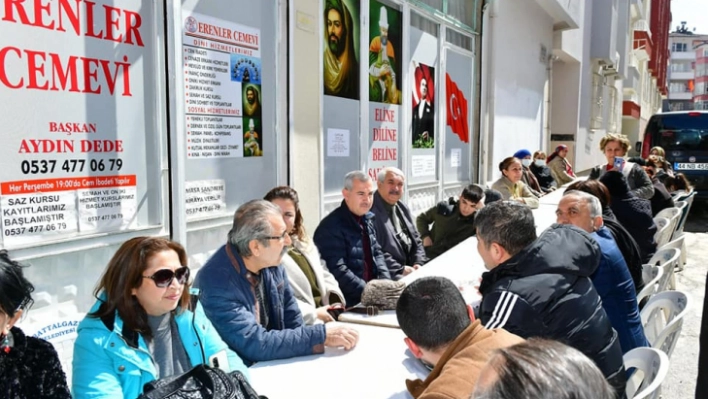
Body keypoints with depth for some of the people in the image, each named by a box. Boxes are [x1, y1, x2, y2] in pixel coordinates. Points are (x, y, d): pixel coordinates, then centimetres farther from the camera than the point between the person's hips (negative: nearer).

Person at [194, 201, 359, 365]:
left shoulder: (272, 263, -4)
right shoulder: (218, 283, -24)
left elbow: (292, 320, 6)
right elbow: (255, 344, -25)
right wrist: (322, 335, -23)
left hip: (271, 364, 7)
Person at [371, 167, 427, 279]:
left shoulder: (402, 208, 15)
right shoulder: (371, 212, -14)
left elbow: (416, 240, 19)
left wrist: (418, 263, 2)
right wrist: (400, 269, -16)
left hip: (412, 269, 9)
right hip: (389, 275, -8)